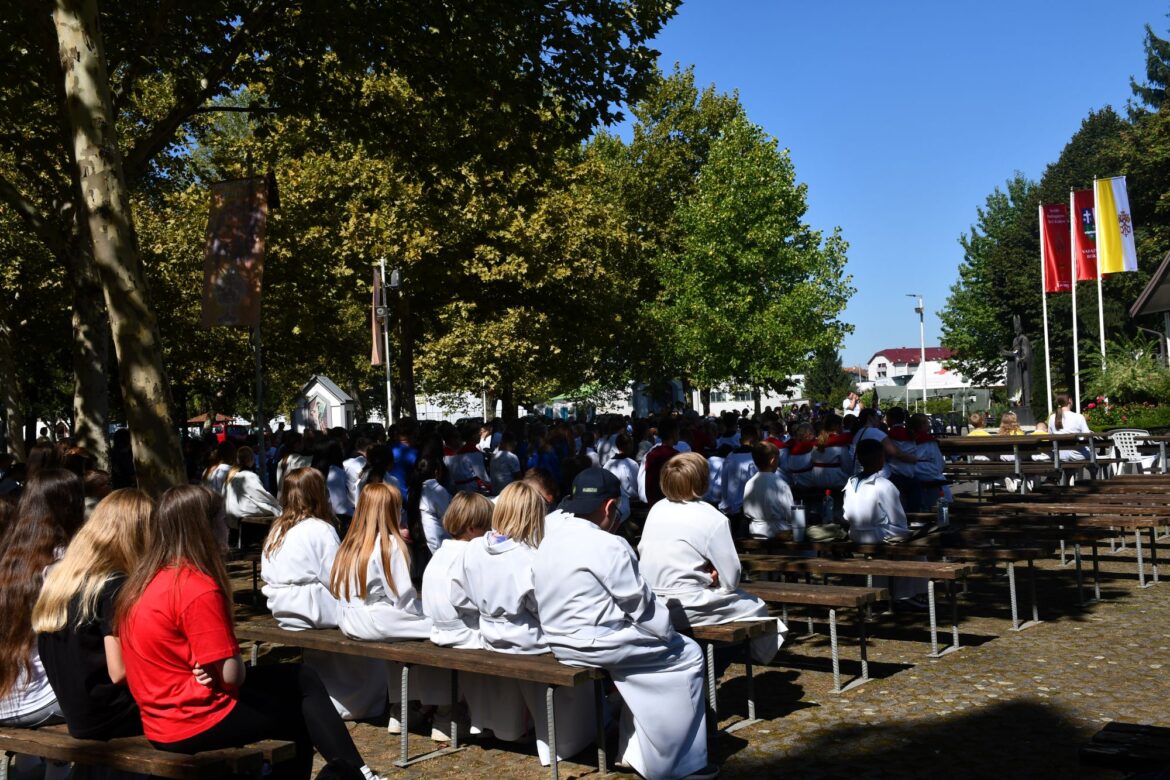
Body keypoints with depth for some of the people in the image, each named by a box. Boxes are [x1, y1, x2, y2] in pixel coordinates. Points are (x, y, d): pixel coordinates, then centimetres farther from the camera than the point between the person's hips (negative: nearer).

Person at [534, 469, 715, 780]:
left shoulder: (549, 534, 2)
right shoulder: (609, 546, -19)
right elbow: (639, 603, -11)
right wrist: (668, 633, 4)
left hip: (554, 640, 9)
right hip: (594, 644, -9)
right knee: (687, 655, 5)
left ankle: (636, 751, 26)